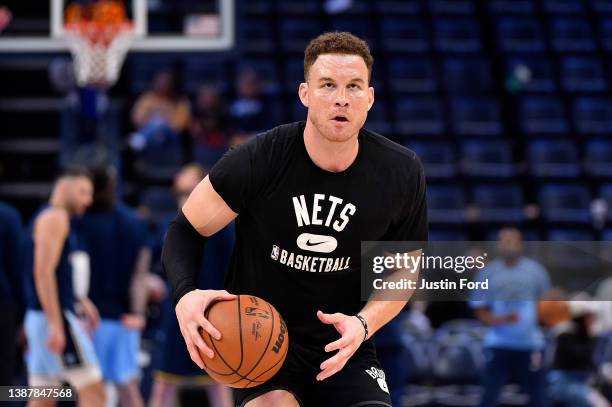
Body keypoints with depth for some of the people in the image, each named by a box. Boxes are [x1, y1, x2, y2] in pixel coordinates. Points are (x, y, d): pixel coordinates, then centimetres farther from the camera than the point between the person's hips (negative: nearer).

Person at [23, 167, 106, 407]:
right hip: (56, 316, -10)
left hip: (39, 317, 10)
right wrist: (56, 325, -24)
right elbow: (43, 272, -20)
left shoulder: (44, 218, 21)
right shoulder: (56, 217, -9)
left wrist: (79, 300, 19)